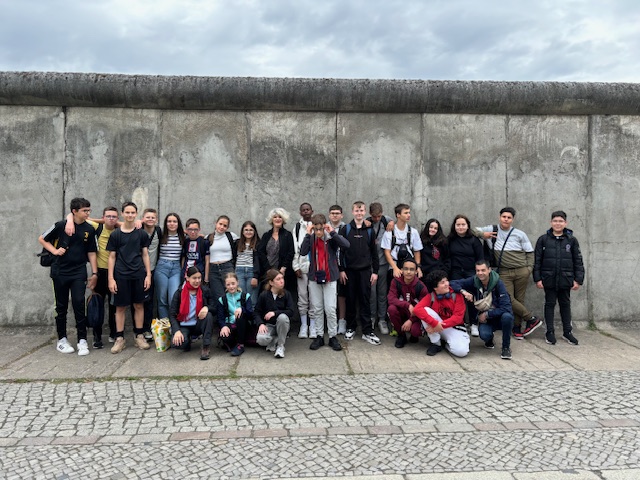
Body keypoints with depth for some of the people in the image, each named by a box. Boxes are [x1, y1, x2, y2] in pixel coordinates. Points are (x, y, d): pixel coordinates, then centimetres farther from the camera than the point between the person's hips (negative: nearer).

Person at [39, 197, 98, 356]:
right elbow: (42, 239, 6)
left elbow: (91, 252, 6)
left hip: (79, 273, 1)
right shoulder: (61, 225, -6)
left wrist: (94, 273, 2)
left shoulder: (89, 230, 1)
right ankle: (61, 339, 20)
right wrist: (55, 251, -9)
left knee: (79, 304, -6)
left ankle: (82, 340, 1)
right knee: (61, 306, 8)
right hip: (60, 272, -1)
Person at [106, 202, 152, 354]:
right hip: (121, 275, -1)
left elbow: (145, 255, 8)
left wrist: (148, 275, 1)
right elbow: (112, 257, 3)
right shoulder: (115, 234, 3)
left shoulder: (141, 234, 6)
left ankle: (139, 336, 16)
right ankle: (120, 338, 13)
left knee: (139, 305, 6)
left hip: (138, 275, 1)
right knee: (120, 307, 3)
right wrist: (111, 278, -3)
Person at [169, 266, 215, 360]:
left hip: (198, 325, 1)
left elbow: (214, 307, -3)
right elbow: (172, 314, -9)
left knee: (208, 315, -31)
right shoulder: (179, 293, -7)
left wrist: (206, 308, -28)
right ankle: (187, 341, 8)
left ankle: (206, 347, -20)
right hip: (183, 326, -1)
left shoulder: (205, 291, -3)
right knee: (178, 342, -32)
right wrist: (177, 331, -25)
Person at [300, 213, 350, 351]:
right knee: (316, 309, 9)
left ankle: (333, 337, 12)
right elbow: (303, 252, -15)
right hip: (314, 278, 3)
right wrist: (308, 234, -18)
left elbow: (346, 245, -23)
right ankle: (319, 336, 20)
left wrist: (332, 232, -23)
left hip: (330, 277, -2)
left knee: (330, 309, -2)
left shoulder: (332, 237, -6)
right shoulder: (311, 238, 0)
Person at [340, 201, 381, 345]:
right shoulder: (345, 229, 2)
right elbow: (340, 250, 0)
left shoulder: (369, 230, 7)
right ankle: (351, 328, 20)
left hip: (365, 270, 1)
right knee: (350, 300, 6)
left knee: (365, 301, 1)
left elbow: (374, 252, 7)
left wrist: (375, 271, 3)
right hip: (349, 270, -1)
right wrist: (341, 270, -4)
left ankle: (367, 331, 4)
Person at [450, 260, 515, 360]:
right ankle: (489, 340, 11)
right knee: (484, 335, -31)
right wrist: (463, 291, -30)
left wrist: (487, 314, -21)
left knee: (507, 316, -36)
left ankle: (506, 347, -11)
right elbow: (453, 283, -11)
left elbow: (506, 307, -23)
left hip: (498, 316, -1)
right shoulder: (473, 281, -10)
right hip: (484, 319, 1)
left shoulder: (498, 283, -18)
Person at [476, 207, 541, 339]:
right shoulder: (492, 230, 4)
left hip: (522, 272, 0)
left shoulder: (520, 234, 5)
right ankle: (532, 319, 6)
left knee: (519, 300, 1)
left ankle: (517, 327, 14)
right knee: (509, 299, -10)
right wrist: (483, 234, -9)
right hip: (504, 273, 0)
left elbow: (530, 252, 10)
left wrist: (529, 268, -1)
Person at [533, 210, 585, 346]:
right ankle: (550, 332, 16)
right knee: (550, 304, 7)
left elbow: (578, 261, 4)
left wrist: (578, 279, 0)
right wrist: (537, 278, -3)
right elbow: (537, 260, 1)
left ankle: (567, 332, 23)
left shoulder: (572, 240, 3)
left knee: (565, 304, 12)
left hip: (565, 279, 1)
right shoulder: (543, 239, 1)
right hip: (549, 279, -1)